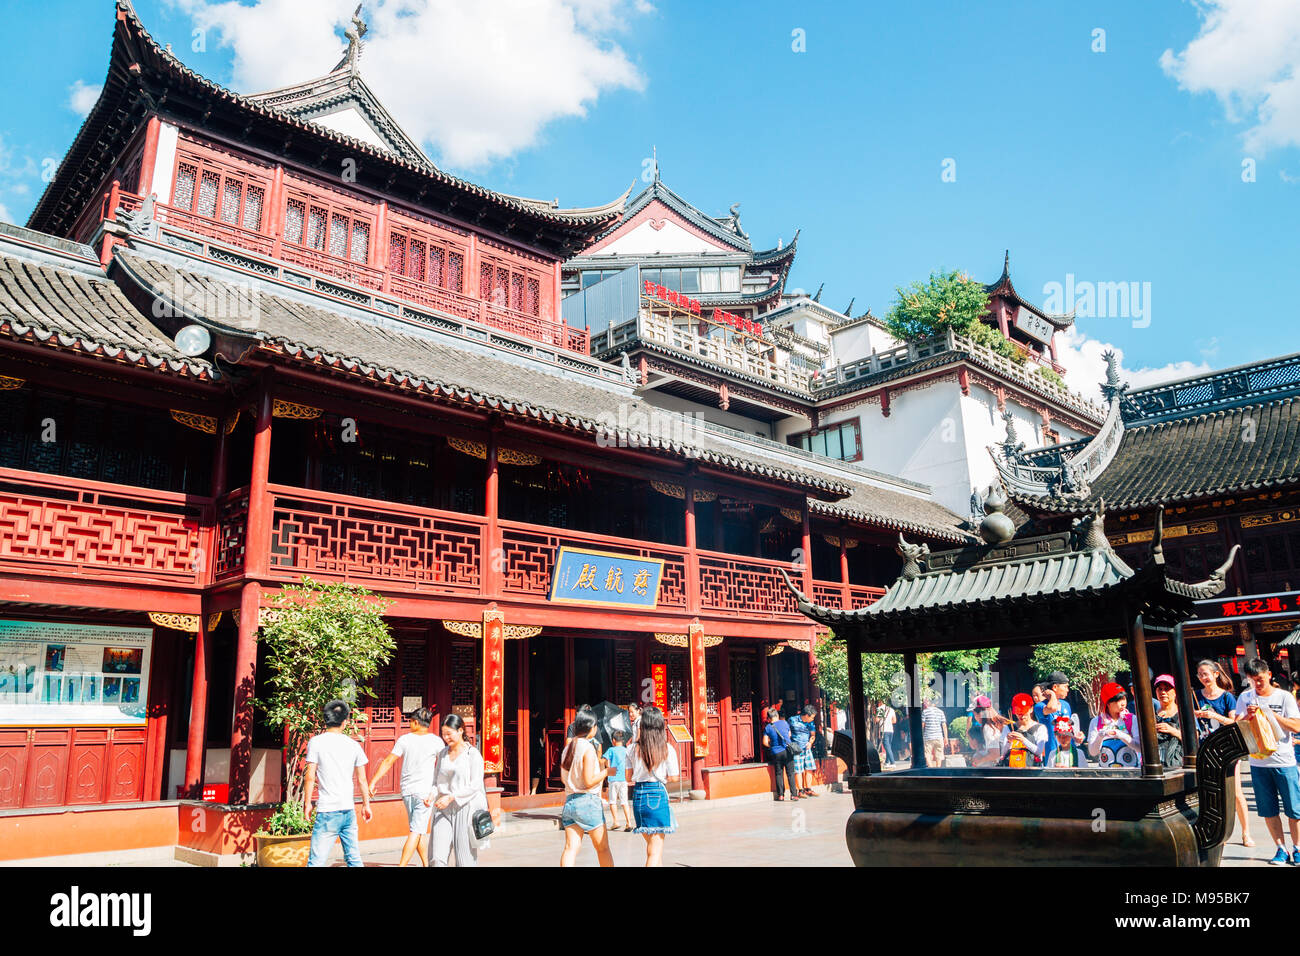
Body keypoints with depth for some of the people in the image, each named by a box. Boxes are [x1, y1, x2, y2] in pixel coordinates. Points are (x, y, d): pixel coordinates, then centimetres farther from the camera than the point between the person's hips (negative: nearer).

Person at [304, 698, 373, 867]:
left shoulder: (316, 742, -3)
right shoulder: (353, 745, 7)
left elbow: (310, 776, -6)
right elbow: (362, 780, 11)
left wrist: (307, 802, 5)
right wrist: (366, 805, 21)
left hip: (327, 811, -4)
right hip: (349, 810, 4)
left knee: (316, 861, -4)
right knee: (354, 858, 12)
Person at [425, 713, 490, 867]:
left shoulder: (473, 754, -4)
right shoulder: (442, 753, 13)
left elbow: (475, 785, -10)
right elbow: (436, 781, 19)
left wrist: (450, 797, -18)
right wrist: (432, 794, -2)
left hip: (464, 808, -4)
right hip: (443, 810, 4)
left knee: (465, 858, 0)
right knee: (436, 858, -7)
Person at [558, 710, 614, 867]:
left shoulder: (567, 748, 10)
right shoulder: (588, 748, -13)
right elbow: (589, 781, -18)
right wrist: (606, 772, -2)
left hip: (569, 801, 6)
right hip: (587, 801, -6)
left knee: (571, 848, 1)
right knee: (602, 848, 9)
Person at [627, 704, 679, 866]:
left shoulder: (634, 749, -1)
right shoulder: (668, 749, -7)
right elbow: (673, 777, -3)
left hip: (638, 795, 3)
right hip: (658, 795, -3)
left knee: (651, 844, 20)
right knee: (655, 849, -1)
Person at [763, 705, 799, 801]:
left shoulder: (767, 727, -1)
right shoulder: (784, 723, 3)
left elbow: (765, 742, -2)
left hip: (776, 753, 0)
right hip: (787, 751, 0)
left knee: (779, 774, 9)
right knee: (790, 773, 4)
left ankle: (781, 795, 9)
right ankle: (793, 794, 1)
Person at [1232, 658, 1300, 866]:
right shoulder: (1245, 697, 6)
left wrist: (1270, 714, -16)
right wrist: (1248, 716, -15)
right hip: (1258, 762, 2)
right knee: (1269, 810, 5)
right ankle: (1281, 848, 15)